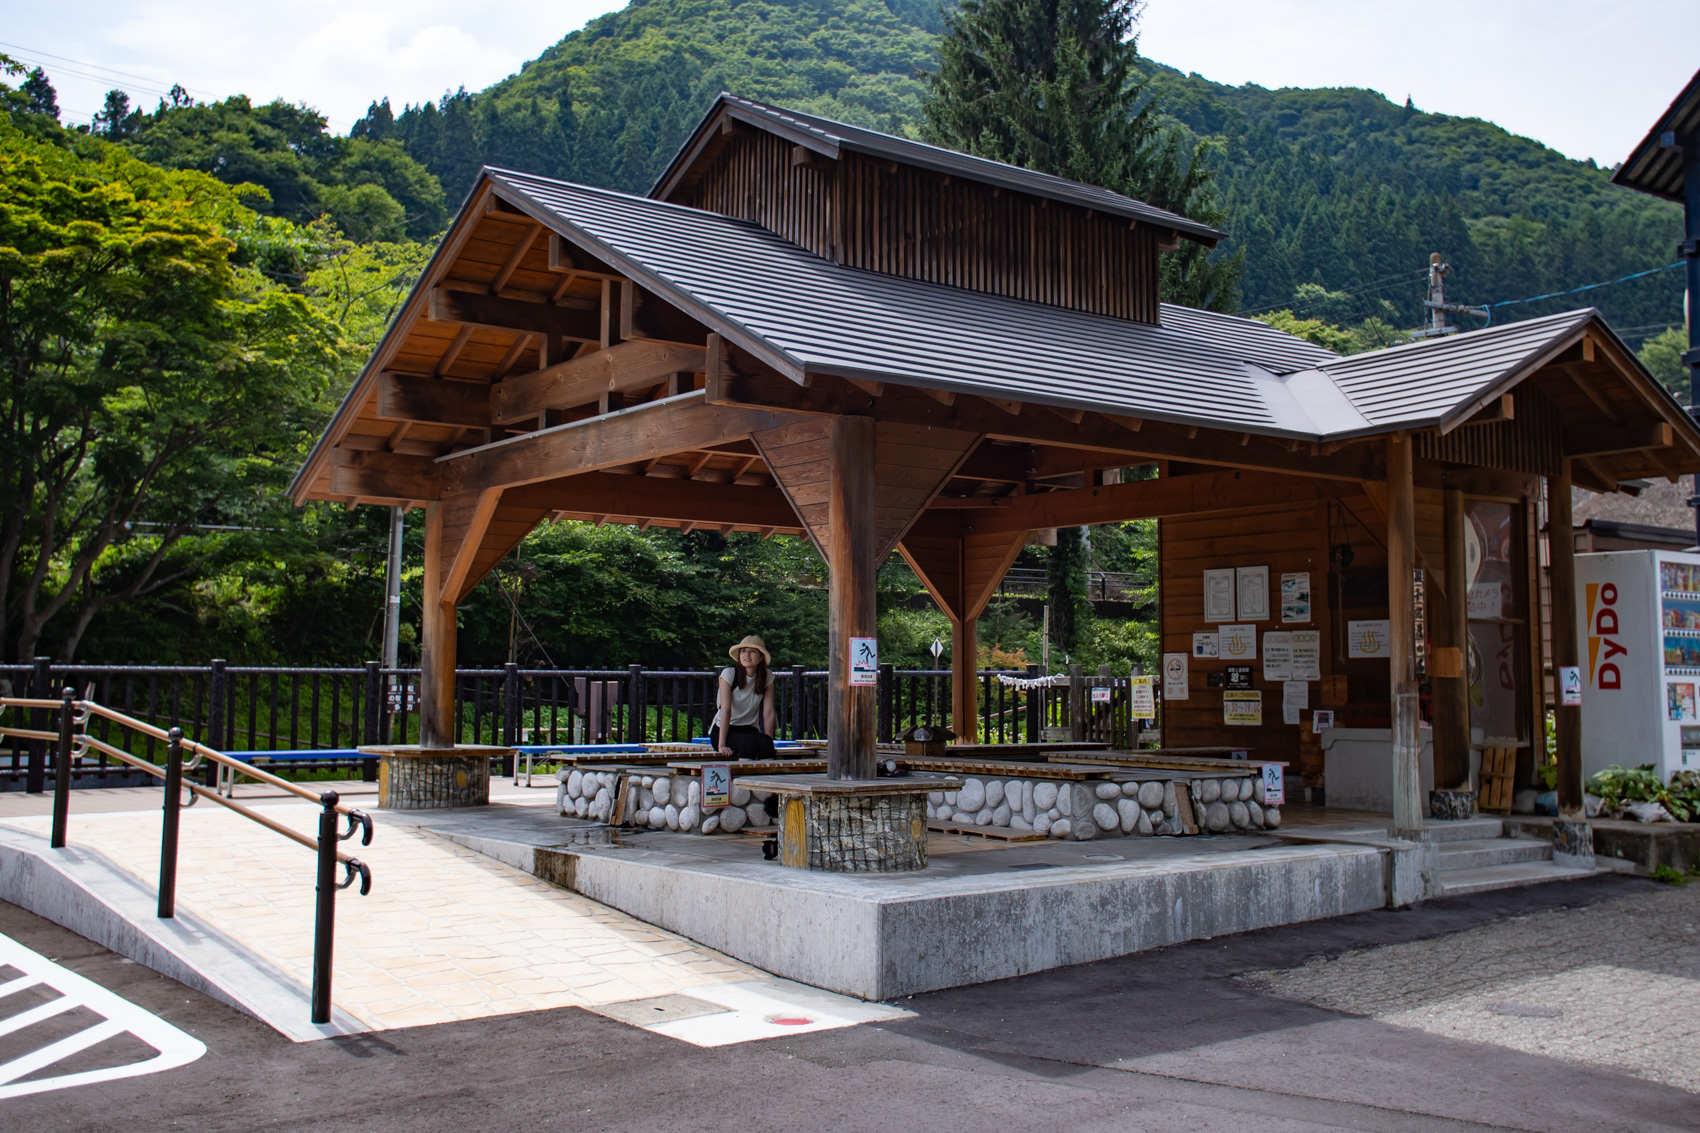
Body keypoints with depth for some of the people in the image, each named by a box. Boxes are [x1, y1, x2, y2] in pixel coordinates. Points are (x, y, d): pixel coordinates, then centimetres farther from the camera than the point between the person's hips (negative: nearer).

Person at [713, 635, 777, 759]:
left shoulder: (767, 677, -2)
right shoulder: (729, 673, -12)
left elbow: (769, 712, -6)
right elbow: (726, 710, -19)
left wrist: (768, 742, -17)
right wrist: (721, 745, -24)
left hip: (749, 730, 3)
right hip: (724, 730, -3)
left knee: (765, 743, -30)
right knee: (749, 742, -33)